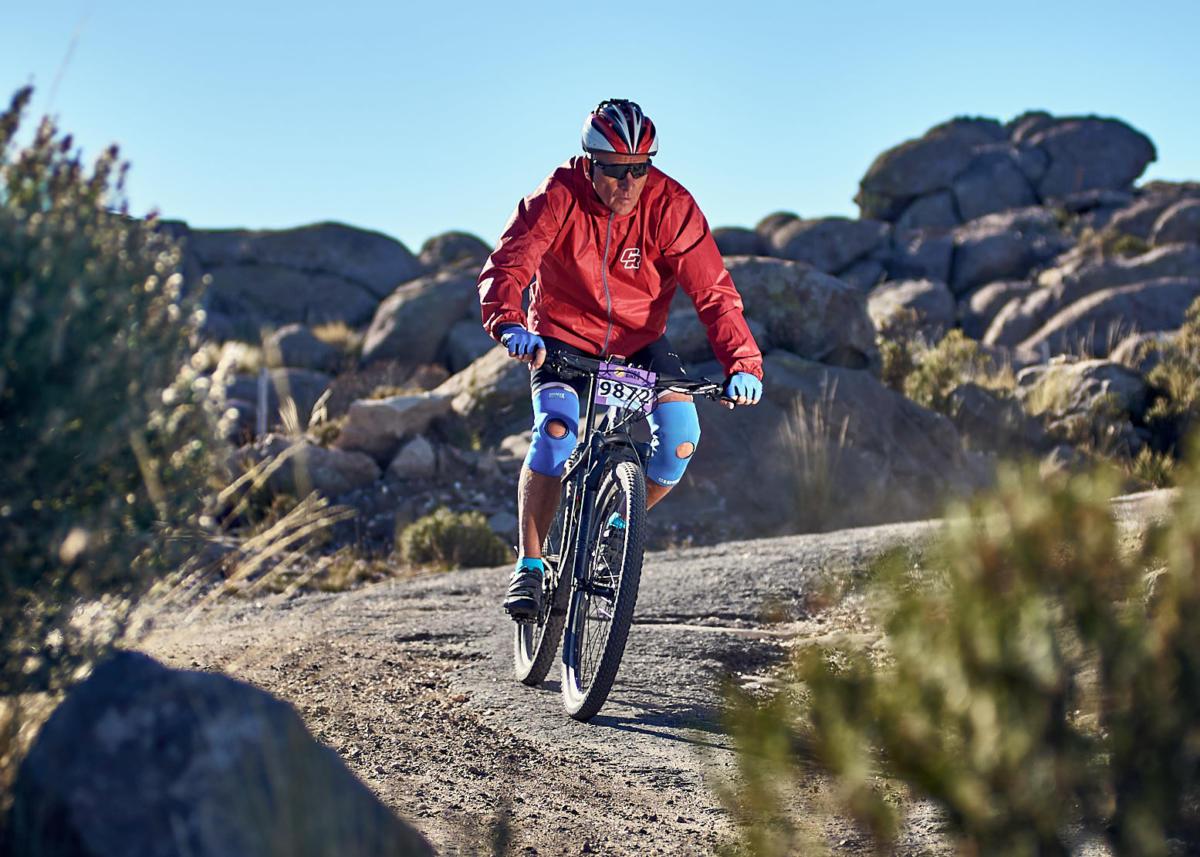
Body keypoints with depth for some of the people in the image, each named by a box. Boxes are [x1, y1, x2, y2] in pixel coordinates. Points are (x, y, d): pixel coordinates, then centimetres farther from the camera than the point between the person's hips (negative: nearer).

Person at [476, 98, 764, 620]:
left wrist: (742, 363, -35)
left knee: (680, 435, -19)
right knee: (556, 430, -26)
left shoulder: (670, 206, -19)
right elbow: (505, 268, -31)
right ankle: (529, 566, -11)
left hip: (639, 342, 2)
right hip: (562, 337, -2)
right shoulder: (557, 200, -21)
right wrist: (509, 325, -52)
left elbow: (713, 290, -22)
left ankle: (620, 522, 10)